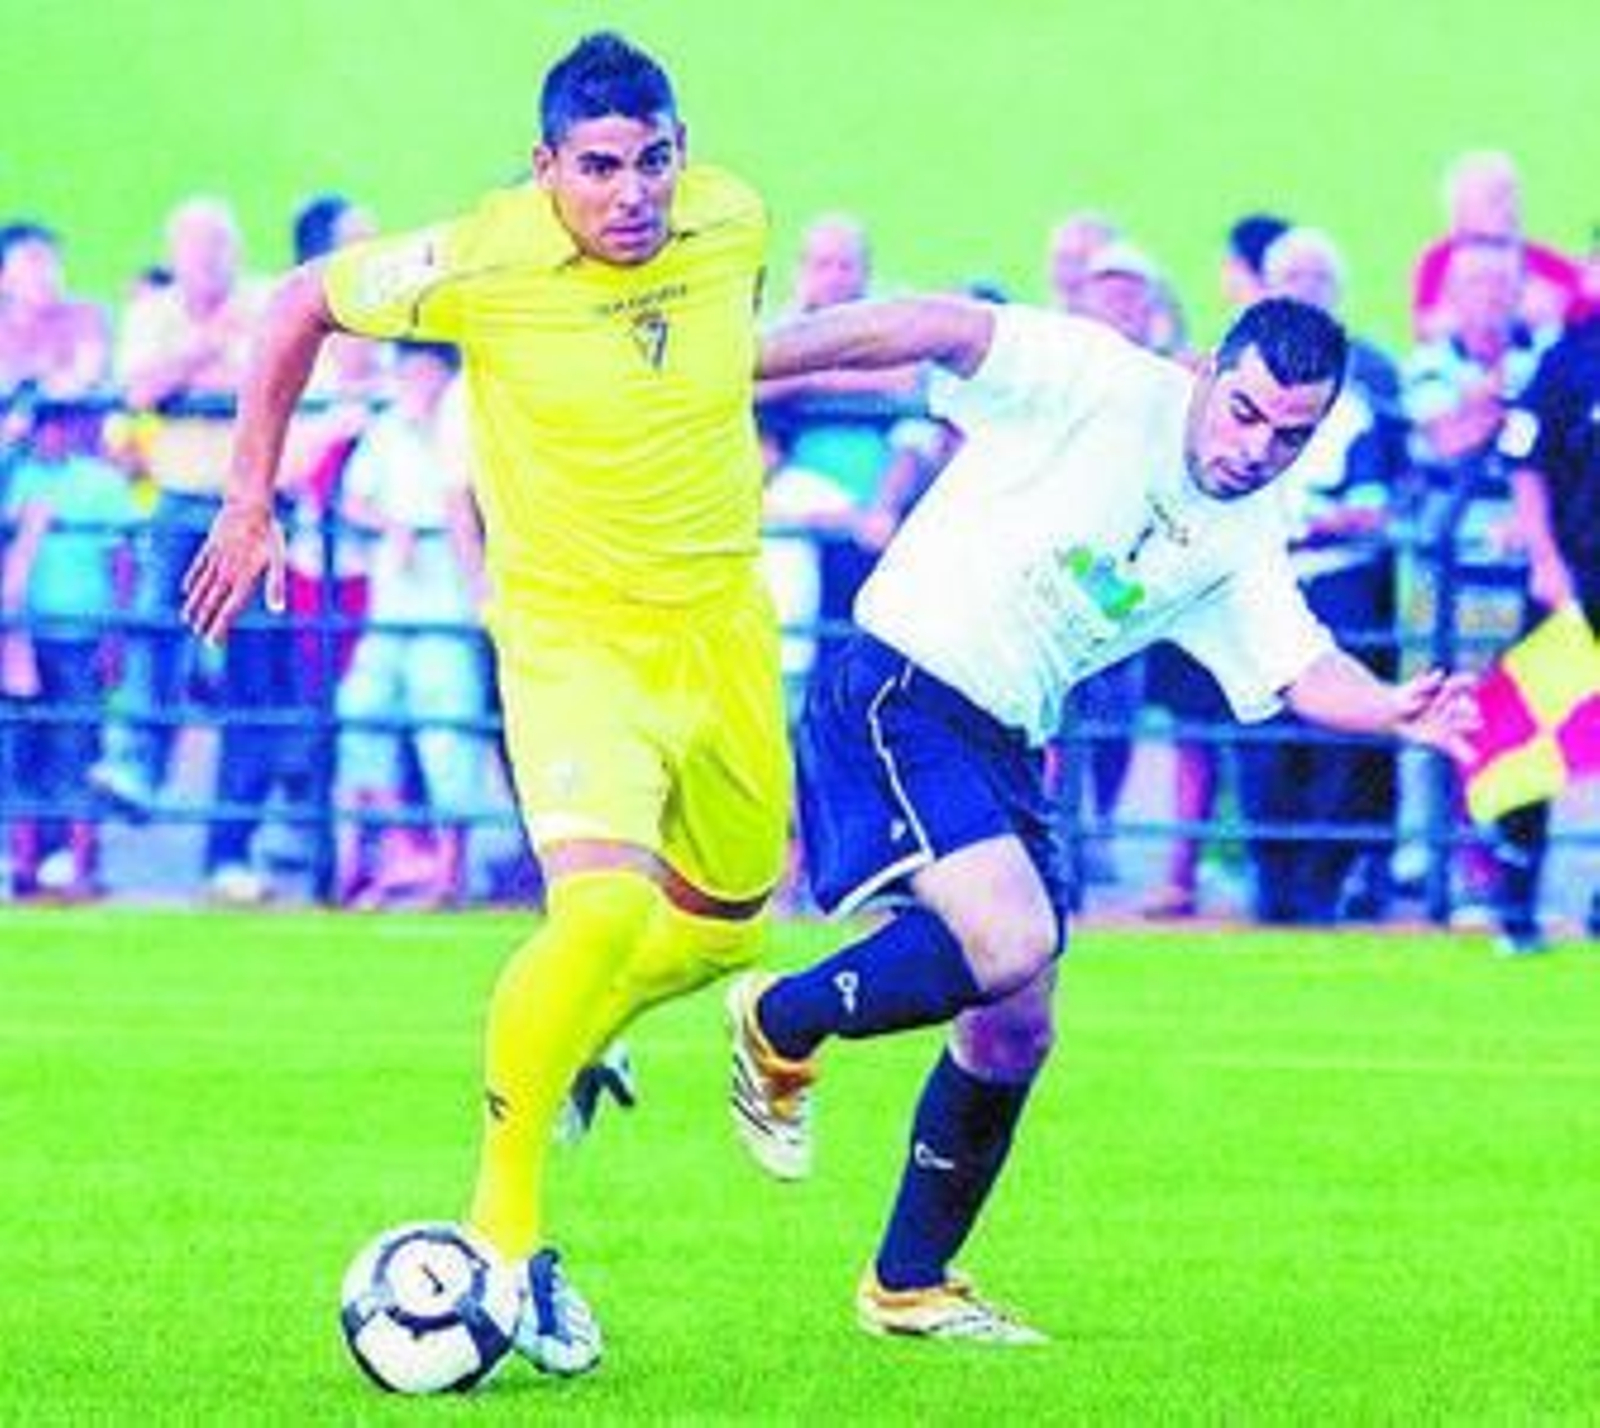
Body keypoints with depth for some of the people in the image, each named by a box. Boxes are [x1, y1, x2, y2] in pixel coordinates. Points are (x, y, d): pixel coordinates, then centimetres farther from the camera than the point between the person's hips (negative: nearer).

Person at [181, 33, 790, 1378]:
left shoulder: (733, 222, -9)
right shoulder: (480, 264, -20)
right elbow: (304, 305, -2)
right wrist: (248, 501, 1)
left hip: (723, 628, 5)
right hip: (569, 630, -5)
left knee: (723, 923, 19)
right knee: (602, 909, -26)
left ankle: (568, 1040, 52)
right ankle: (504, 1238, -13)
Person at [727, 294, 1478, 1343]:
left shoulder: (1243, 541, 10)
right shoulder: (1102, 384, -11)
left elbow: (1303, 667, 5)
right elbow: (935, 330, -18)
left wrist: (1393, 710, -17)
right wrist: (740, 365, -25)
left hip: (1001, 746, 8)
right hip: (899, 694, -8)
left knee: (1014, 1036, 8)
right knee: (1014, 940, -27)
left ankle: (909, 1287, 24)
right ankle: (782, 1027, -3)